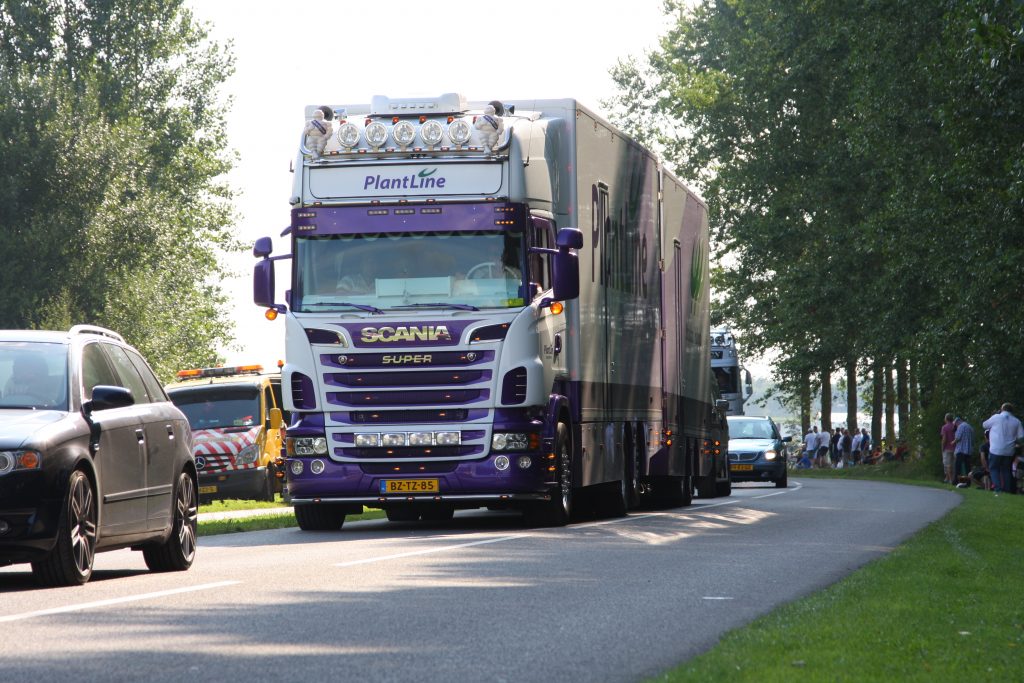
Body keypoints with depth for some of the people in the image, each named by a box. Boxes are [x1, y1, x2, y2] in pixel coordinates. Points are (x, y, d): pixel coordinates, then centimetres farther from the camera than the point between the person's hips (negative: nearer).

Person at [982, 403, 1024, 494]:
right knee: (1006, 470, 15)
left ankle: (998, 489, -10)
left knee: (993, 469, 6)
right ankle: (1008, 490, 11)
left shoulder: (996, 417, -5)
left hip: (996, 450, -3)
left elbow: (985, 425, 9)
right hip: (1009, 451, 3)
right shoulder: (1016, 421, 4)